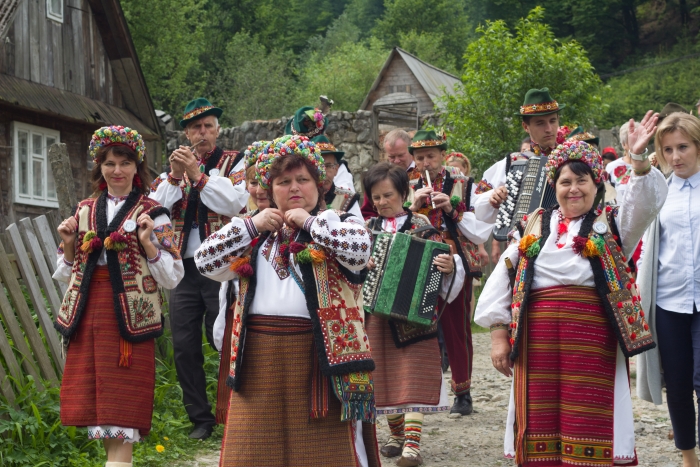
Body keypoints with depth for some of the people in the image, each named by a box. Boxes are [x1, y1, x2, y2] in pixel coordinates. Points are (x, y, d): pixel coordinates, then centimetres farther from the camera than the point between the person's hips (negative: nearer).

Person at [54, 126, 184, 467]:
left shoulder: (152, 214, 1)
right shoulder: (84, 211, 13)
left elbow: (172, 278, -2)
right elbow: (67, 274, 17)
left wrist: (148, 244, -15)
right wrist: (68, 245, 0)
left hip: (129, 317, -4)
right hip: (87, 316, 4)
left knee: (121, 422, -5)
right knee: (97, 411, 5)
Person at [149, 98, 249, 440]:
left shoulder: (235, 163, 2)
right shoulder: (177, 163, 13)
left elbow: (235, 203, -15)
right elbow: (153, 207, 1)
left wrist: (197, 174, -17)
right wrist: (174, 177, -13)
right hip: (184, 266, 4)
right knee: (184, 345, 5)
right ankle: (200, 417, 17)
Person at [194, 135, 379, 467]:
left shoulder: (339, 224, 4)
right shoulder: (256, 234, 16)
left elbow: (359, 250, -18)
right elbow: (205, 263, 8)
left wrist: (310, 221, -8)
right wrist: (251, 225, 1)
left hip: (319, 351, -4)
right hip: (260, 355, 4)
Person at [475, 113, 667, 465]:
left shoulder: (612, 225, 12)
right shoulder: (536, 226, 16)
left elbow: (646, 203, -7)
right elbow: (504, 276, 12)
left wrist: (639, 159, -24)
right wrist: (499, 334, 5)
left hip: (592, 332, -2)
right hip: (537, 332, 2)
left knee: (590, 421, -2)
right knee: (540, 420, 5)